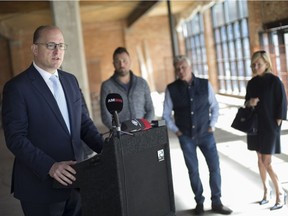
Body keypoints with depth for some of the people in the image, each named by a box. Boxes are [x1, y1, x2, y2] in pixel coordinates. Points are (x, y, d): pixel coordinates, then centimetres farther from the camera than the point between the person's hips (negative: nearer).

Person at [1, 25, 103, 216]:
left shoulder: (70, 80, 10)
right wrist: (49, 166, -25)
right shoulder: (17, 87, -9)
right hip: (41, 184, -5)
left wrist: (105, 148, -5)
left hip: (76, 179, 6)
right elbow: (16, 138, -14)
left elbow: (84, 122, 12)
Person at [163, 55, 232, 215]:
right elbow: (166, 114, 4)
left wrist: (212, 125, -1)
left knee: (215, 167, 1)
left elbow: (214, 106, 7)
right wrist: (176, 130, -3)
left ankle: (216, 203, 16)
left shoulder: (205, 84, -4)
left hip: (205, 134, 1)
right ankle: (199, 202, 24)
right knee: (193, 171, 8)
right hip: (186, 137, 0)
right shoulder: (171, 89, -5)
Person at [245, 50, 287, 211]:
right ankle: (267, 191, 25)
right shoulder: (252, 83, 6)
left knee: (267, 162, -7)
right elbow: (247, 102, 14)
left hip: (270, 127, -6)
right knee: (260, 159, 12)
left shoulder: (274, 81, -11)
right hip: (255, 125, 6)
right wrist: (249, 103, -9)